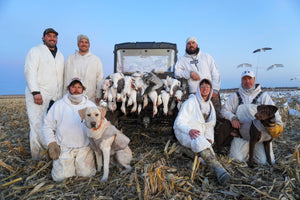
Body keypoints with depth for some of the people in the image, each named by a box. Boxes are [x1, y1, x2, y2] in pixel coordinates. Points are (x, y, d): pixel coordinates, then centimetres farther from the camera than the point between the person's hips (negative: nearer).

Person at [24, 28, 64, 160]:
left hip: (55, 98, 5)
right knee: (38, 126, -5)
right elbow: (30, 71, -7)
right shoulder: (35, 51, 6)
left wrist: (60, 96, 13)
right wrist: (35, 92, -18)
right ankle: (38, 157, 5)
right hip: (38, 96, -5)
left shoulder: (60, 55, 23)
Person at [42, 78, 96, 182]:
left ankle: (78, 163, 18)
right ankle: (68, 163, 20)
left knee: (87, 173, -13)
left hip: (84, 148, 0)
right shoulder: (58, 105, 7)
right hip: (64, 148, 0)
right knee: (59, 176, -10)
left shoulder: (90, 105, 9)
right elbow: (47, 126, 10)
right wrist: (51, 144, 0)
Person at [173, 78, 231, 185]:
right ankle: (219, 168, -52)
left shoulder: (210, 105, 17)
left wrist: (209, 138, 2)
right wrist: (190, 130, -30)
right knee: (199, 141, -39)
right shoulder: (190, 102, -3)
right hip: (185, 133, -8)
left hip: (201, 134, 8)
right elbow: (179, 122, -9)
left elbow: (210, 125, 22)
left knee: (207, 145, -28)